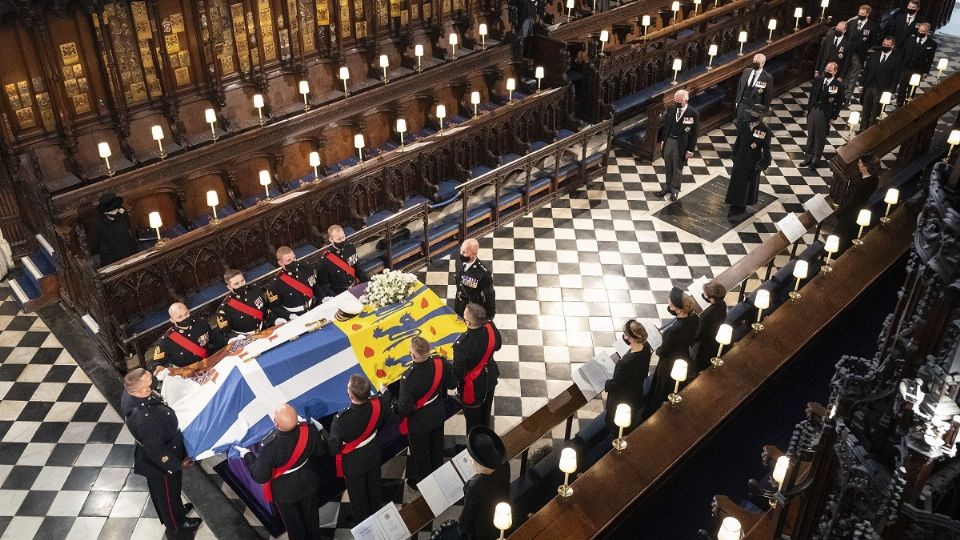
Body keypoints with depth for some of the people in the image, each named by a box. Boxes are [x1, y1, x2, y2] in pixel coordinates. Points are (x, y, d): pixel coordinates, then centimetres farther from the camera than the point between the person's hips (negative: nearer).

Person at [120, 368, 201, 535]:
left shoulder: (129, 393, -22)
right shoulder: (145, 419, -45)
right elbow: (156, 450, -28)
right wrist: (178, 464, -16)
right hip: (162, 463, -7)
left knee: (158, 490, 33)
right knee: (168, 493, 23)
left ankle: (175, 509, 60)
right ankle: (176, 525, 50)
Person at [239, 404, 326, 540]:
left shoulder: (268, 446, -39)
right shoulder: (309, 430, -31)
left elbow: (260, 477, -23)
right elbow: (321, 451, -10)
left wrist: (247, 455, -9)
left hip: (285, 491, -3)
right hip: (308, 483, 3)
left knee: (293, 522, 27)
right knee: (311, 515, 31)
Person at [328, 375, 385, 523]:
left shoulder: (342, 419, -40)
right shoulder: (377, 405, -28)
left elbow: (334, 448, -24)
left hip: (353, 462, -4)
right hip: (374, 456, 4)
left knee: (358, 494, 24)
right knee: (374, 487, 30)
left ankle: (362, 522, 48)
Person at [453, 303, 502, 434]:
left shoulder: (462, 344, -40)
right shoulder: (490, 327, -25)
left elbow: (458, 370, -26)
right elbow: (497, 345, -3)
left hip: (473, 385, -6)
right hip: (490, 378, 6)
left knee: (473, 419, 22)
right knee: (485, 414, 32)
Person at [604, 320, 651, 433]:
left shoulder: (626, 363, -45)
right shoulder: (646, 347, -23)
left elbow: (615, 384, -24)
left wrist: (602, 384, -10)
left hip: (623, 400, -7)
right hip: (637, 393, 7)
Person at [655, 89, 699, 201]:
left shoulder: (693, 113, -16)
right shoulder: (671, 109, -3)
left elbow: (694, 133, -11)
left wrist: (691, 150, -11)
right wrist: (662, 140, 9)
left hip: (681, 144, -4)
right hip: (668, 140, 4)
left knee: (677, 168, 12)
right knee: (668, 166, 17)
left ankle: (675, 189, 28)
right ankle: (667, 187, 34)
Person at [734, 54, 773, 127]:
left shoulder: (767, 77, -12)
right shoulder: (746, 71, 3)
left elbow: (768, 96, -7)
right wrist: (737, 101, 11)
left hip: (755, 107, -5)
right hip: (742, 104, 5)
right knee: (739, 126, 14)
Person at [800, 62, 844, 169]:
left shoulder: (838, 85, -12)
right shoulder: (817, 80, 0)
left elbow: (839, 103, -7)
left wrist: (833, 117, -8)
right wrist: (808, 108, 8)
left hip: (825, 114, -4)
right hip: (813, 111, 4)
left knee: (820, 137, 8)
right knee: (810, 135, 13)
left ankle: (815, 160, 22)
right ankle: (808, 157, 27)